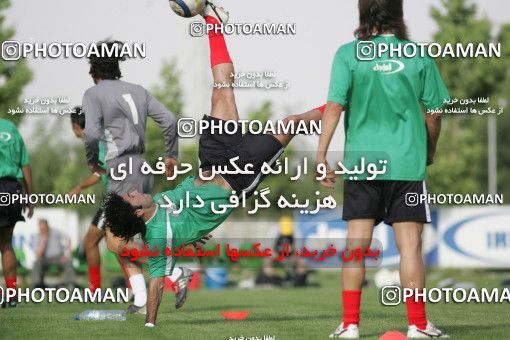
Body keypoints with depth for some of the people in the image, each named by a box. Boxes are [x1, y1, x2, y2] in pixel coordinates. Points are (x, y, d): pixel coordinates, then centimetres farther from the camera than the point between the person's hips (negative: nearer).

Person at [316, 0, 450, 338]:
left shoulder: (348, 54, -3)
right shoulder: (419, 56, 0)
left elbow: (335, 106, -10)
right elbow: (434, 112, 5)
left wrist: (322, 154, -7)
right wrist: (430, 150, 21)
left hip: (361, 161, 0)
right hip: (407, 162, 0)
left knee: (356, 242, 5)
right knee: (410, 243, 2)